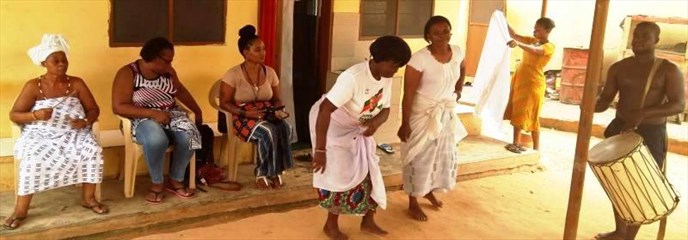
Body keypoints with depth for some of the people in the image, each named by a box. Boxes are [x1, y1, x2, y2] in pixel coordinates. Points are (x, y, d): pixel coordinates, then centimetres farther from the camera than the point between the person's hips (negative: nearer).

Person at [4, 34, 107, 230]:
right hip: (41, 136, -2)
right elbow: (14, 115, -2)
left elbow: (94, 109, 8)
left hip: (73, 134, 2)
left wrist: (85, 121, -14)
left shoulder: (76, 83, 7)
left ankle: (88, 198, -10)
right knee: (33, 160, -33)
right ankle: (21, 210, -18)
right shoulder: (33, 86, 0)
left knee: (94, 151, -27)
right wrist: (36, 115, -22)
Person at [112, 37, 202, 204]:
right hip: (143, 119, -5)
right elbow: (118, 107, -19)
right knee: (156, 139, -40)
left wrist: (198, 111, 16)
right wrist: (153, 113, -26)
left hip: (171, 115, 5)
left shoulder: (168, 71, 5)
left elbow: (181, 91, 22)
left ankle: (175, 181, -7)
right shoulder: (127, 73, -12)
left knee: (189, 137, -28)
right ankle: (157, 183, -16)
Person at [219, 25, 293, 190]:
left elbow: (276, 99, 13)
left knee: (285, 128, -30)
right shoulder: (233, 74, -9)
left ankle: (275, 172, -17)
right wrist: (246, 113, -21)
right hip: (244, 118, -4)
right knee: (268, 131, -35)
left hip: (268, 116, 4)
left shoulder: (270, 72, 5)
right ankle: (262, 174, -16)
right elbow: (224, 103, -8)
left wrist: (278, 110, -11)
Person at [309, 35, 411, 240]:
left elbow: (385, 109, -2)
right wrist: (320, 149, -41)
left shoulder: (386, 79, -12)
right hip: (332, 125, -7)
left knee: (370, 172, 6)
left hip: (357, 129, 7)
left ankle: (368, 221, 24)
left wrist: (376, 122, -28)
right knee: (339, 175, -6)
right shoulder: (353, 78, -36)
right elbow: (325, 109, -40)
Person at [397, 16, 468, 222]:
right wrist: (405, 124, -20)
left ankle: (429, 191, 44)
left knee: (446, 154, 18)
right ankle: (413, 203, 22)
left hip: (447, 113, 7)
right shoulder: (419, 58, -22)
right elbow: (408, 93, -20)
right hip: (422, 114, -6)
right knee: (420, 158, 4)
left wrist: (458, 89, 12)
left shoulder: (457, 52, -4)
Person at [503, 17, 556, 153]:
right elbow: (514, 35, 11)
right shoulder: (532, 40, 11)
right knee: (516, 113, 12)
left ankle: (536, 149, 4)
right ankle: (516, 143, 21)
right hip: (519, 80, 8)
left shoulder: (549, 47, -13)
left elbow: (534, 50, -32)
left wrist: (518, 44, -49)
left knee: (531, 117, -4)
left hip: (533, 83, -8)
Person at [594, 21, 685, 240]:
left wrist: (644, 113, -30)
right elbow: (605, 99, 5)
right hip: (620, 128, 4)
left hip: (651, 134, -4)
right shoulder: (619, 68, 4)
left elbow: (679, 105, -15)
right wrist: (591, 107, -19)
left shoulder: (668, 70, -7)